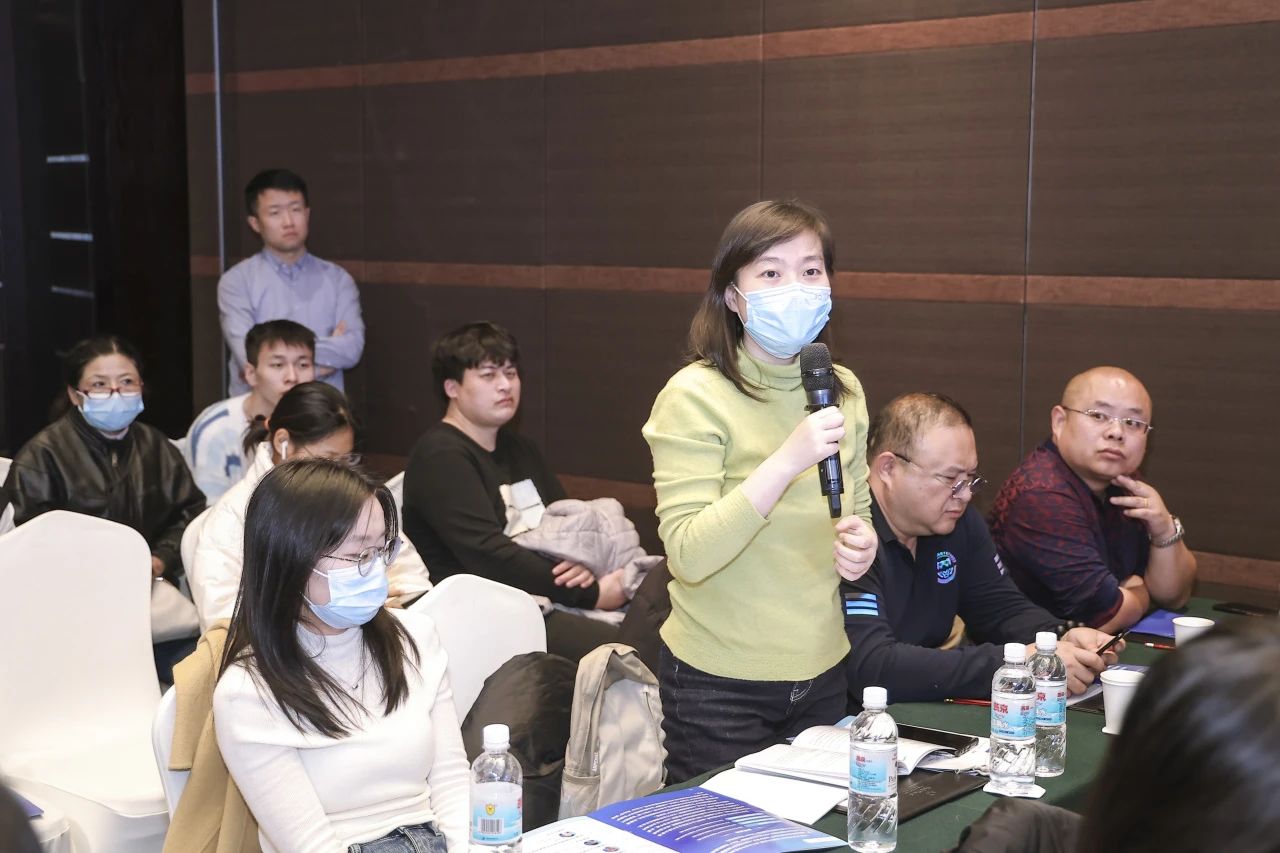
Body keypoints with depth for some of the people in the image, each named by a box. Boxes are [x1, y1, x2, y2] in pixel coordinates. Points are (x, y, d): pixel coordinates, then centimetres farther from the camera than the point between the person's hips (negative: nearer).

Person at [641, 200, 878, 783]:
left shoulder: (844, 391, 5)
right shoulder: (696, 396, -15)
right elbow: (688, 555, -23)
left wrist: (861, 543, -4)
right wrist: (789, 460, -30)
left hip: (822, 673, 6)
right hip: (720, 686, -6)